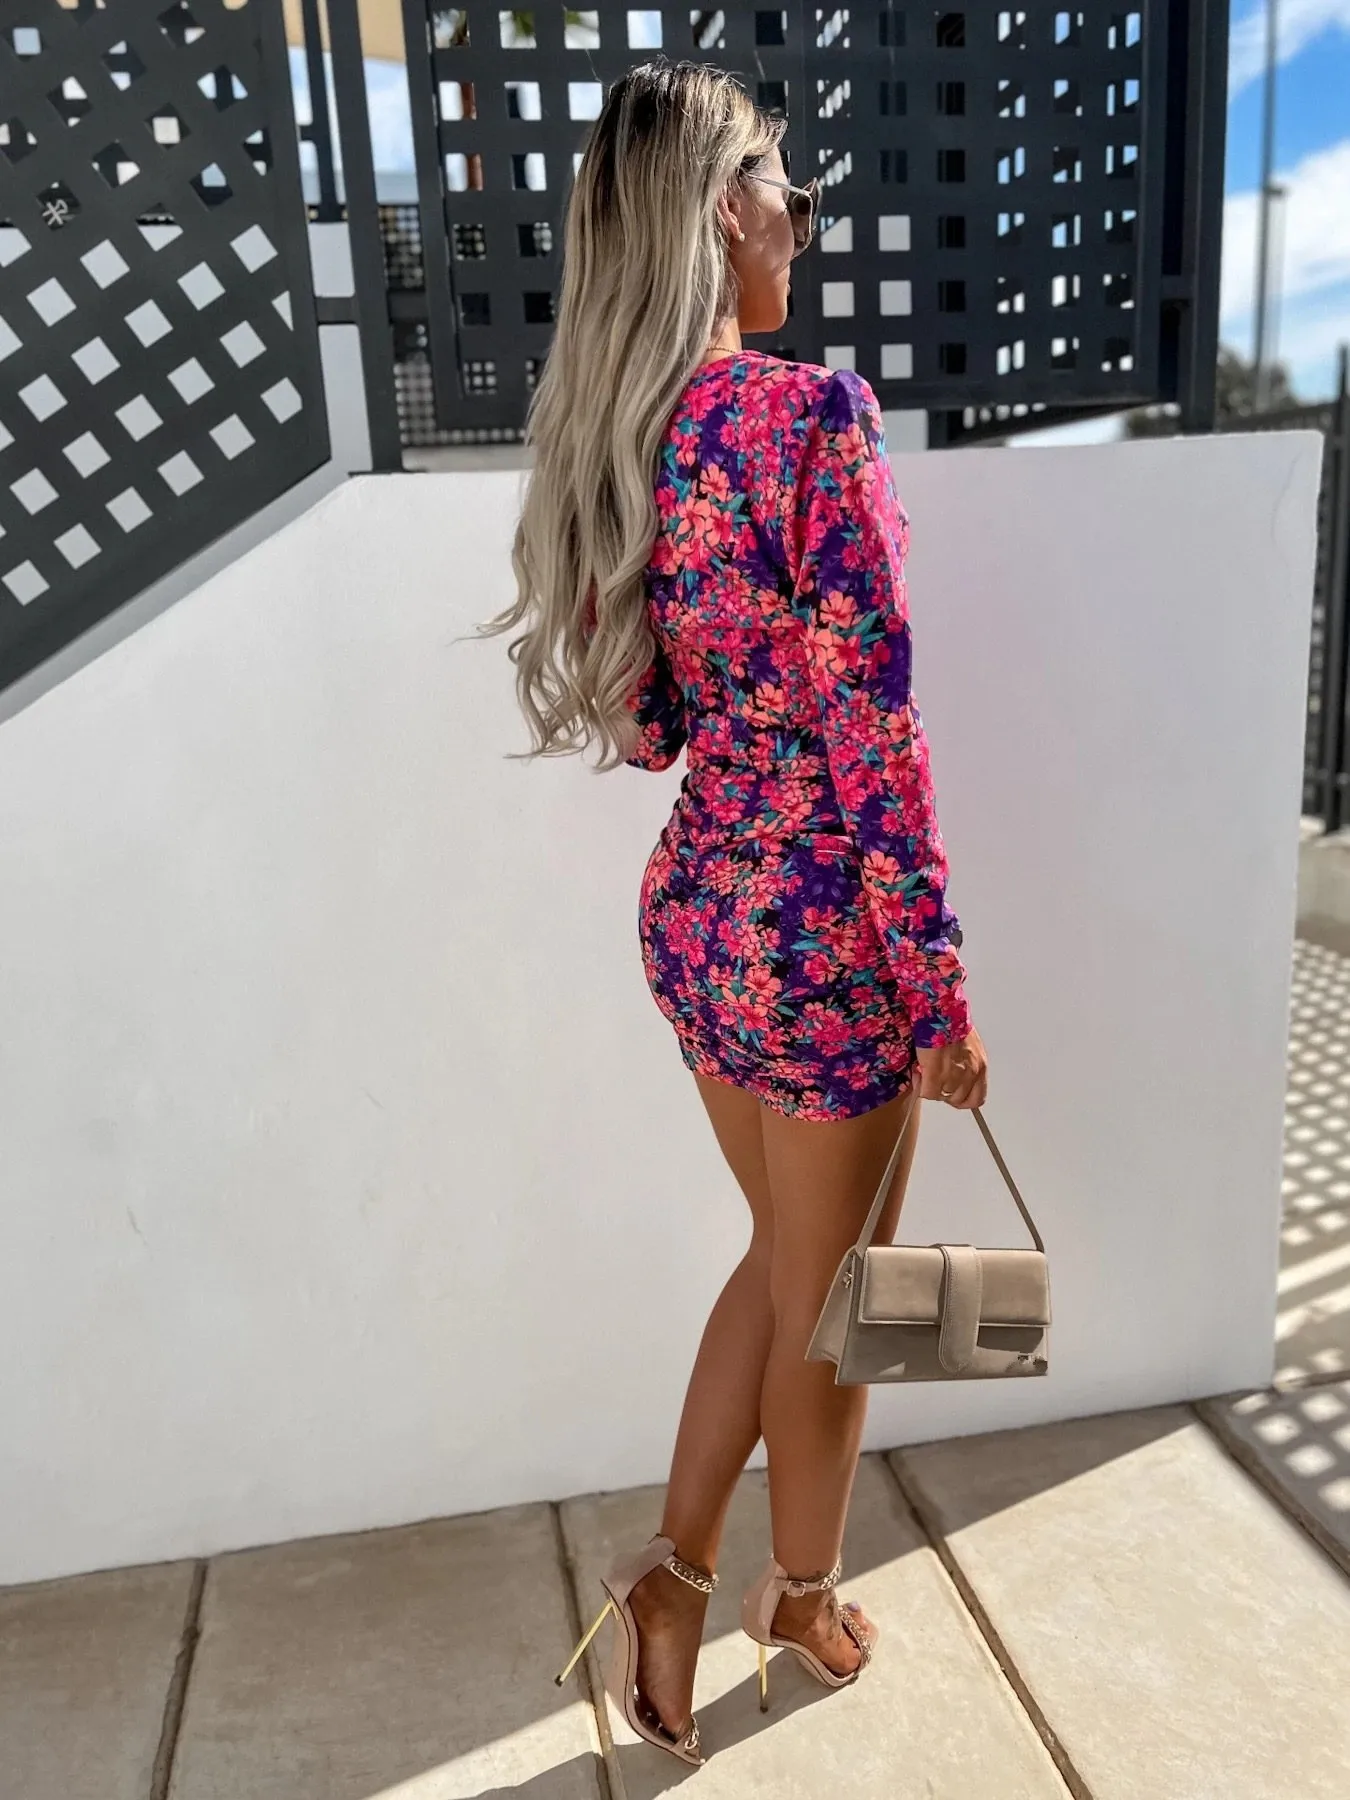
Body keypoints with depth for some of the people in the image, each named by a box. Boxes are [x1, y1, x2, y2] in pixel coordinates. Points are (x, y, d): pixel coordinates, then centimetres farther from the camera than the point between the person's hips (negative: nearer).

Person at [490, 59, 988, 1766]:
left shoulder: (604, 431, 5)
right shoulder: (812, 411, -17)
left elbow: (641, 725, 10)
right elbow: (872, 730, -19)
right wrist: (939, 983, -12)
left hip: (693, 908, 7)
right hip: (818, 928, -7)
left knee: (780, 1252, 26)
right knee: (829, 1294, 16)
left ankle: (673, 1566, 28)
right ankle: (803, 1596, 40)